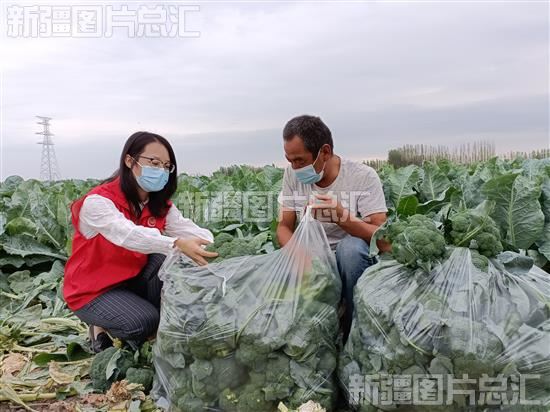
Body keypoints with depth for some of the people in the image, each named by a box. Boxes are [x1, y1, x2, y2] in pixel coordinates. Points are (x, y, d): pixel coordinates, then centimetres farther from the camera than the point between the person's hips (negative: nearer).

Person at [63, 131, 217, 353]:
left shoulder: (160, 206, -4)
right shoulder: (98, 201, -23)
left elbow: (188, 229, -21)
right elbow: (127, 234, -42)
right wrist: (176, 244, -59)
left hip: (134, 280, 5)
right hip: (93, 292, -5)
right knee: (144, 322, -28)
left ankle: (167, 323, -3)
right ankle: (101, 328, 4)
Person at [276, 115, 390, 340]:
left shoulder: (363, 176, -14)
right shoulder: (292, 175, -3)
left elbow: (384, 241, -19)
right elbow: (284, 227, -1)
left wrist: (342, 217, -36)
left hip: (353, 261, -3)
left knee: (351, 246, -36)